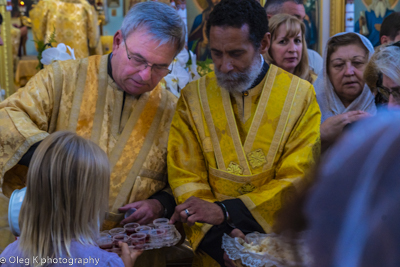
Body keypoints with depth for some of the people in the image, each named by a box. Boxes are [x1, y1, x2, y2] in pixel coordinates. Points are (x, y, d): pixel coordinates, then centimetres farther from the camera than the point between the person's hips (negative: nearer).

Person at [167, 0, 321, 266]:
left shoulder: (301, 95, -1)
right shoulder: (193, 97, 3)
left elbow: (298, 180, -6)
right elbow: (186, 178, 0)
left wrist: (225, 211, -15)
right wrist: (219, 234, -16)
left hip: (280, 242, 0)